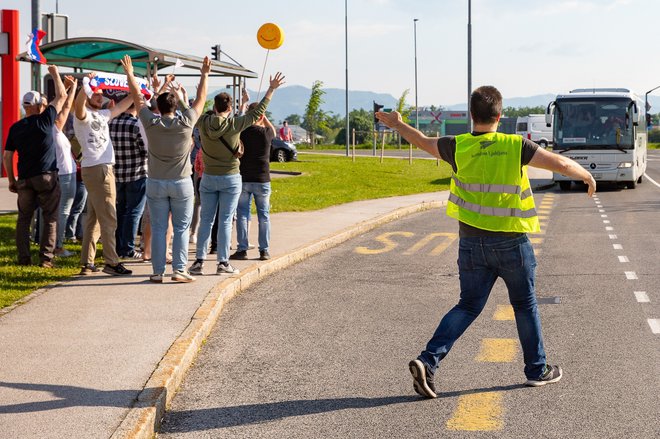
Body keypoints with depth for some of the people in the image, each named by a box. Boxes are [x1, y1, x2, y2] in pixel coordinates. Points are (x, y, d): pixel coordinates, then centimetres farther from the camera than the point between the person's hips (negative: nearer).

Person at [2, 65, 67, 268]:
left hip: (24, 179, 3)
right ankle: (46, 258, -3)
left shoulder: (15, 128, 5)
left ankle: (24, 257, 6)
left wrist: (11, 180, 14)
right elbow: (61, 96, 3)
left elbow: (6, 156, 5)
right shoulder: (45, 120, -6)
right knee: (50, 219, 2)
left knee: (24, 218, 10)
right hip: (47, 177, -3)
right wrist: (55, 74, 16)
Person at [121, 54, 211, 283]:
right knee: (181, 228, 3)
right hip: (182, 183, -1)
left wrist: (129, 73, 16)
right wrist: (204, 75, 15)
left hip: (156, 183, 1)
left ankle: (158, 271, 5)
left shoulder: (151, 123, -6)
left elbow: (137, 97, 5)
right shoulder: (186, 123, -8)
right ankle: (179, 269, -2)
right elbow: (201, 99, 4)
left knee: (158, 229, 4)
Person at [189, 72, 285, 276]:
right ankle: (223, 262, 2)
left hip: (208, 178, 2)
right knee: (225, 221, 1)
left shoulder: (203, 122, -5)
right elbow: (257, 112, -5)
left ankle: (199, 261, 5)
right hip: (230, 178, -2)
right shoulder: (234, 124, -12)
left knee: (205, 220, 7)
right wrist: (271, 89, 2)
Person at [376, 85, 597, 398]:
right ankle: (537, 370, 25)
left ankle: (428, 361, -4)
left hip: (472, 243, 2)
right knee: (525, 305, 15)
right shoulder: (515, 147, -13)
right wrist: (587, 176, 11)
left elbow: (423, 142, 10)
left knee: (468, 306, 11)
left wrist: (398, 124, 29)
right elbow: (561, 164, -9)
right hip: (511, 243, -2)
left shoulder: (458, 148, -7)